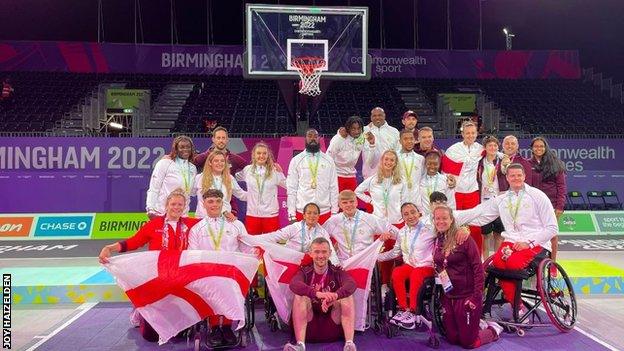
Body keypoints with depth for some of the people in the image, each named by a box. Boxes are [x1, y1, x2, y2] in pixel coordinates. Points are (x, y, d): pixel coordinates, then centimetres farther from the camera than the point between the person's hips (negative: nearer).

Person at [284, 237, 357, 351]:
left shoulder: (337, 272, 5)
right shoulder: (305, 272, 4)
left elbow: (351, 284, -18)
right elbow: (294, 284, -21)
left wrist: (335, 296, -40)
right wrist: (317, 294, -40)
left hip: (333, 327, 0)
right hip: (309, 328, 0)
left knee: (346, 296, -19)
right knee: (300, 296, -22)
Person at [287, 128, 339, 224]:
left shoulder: (328, 160, 6)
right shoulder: (296, 161, 2)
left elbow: (334, 188, 6)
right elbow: (291, 189, 1)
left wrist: (334, 213, 2)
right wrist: (292, 215, -4)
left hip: (325, 212, 1)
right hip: (302, 213, -1)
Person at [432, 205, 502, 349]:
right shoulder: (437, 241, 5)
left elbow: (478, 267, -15)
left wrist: (477, 296, -18)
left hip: (467, 295, -6)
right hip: (448, 297, 6)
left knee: (468, 342, 2)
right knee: (452, 339, 13)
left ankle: (493, 329, 28)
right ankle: (478, 324, 37)